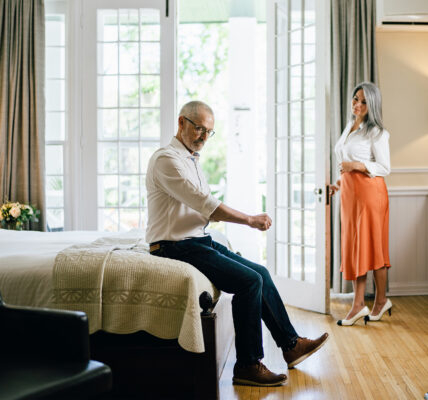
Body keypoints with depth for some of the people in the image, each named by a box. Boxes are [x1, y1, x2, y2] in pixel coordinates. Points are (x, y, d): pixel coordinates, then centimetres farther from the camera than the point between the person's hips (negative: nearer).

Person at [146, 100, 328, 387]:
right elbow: (204, 203, -21)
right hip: (176, 247, -9)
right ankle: (248, 365, -9)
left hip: (199, 241, 9)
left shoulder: (192, 160, 18)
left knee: (260, 273, 6)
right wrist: (250, 220, -18)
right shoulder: (166, 159, -14)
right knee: (250, 281, -19)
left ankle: (291, 345, 18)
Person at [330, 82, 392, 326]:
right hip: (349, 193, 7)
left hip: (369, 191, -7)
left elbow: (384, 168, -9)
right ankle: (358, 304, 6)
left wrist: (358, 166, -20)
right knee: (353, 245, 4)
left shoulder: (376, 132, -6)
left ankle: (381, 300, 14)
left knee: (371, 245, -2)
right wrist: (341, 181, 15)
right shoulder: (349, 128, 17)